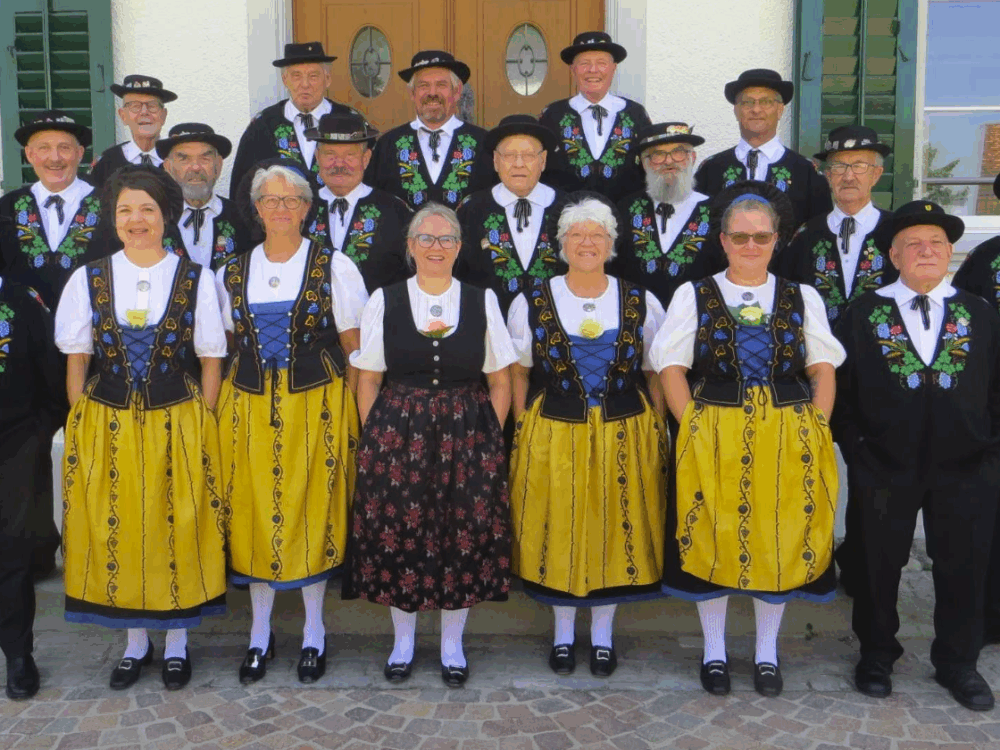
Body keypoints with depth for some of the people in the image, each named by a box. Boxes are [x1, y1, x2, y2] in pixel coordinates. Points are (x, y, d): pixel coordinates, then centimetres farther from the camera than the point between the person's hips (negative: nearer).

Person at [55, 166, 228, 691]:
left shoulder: (196, 280, -1)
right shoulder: (88, 280, 2)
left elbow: (210, 362, 1)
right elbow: (77, 361, 5)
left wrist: (201, 427, -4)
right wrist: (82, 427, 0)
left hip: (178, 427, -1)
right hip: (106, 428, 2)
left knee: (178, 531, 7)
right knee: (117, 532, 9)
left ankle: (177, 641, 26)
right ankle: (136, 642, 29)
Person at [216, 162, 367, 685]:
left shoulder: (334, 267, 0)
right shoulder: (232, 273, 9)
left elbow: (354, 346, 0)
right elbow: (228, 345, 15)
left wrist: (356, 411, -5)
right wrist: (219, 403, 7)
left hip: (317, 405, -2)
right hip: (249, 407, 3)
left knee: (314, 512, 3)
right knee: (253, 513, 6)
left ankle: (314, 631, 21)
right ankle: (260, 631, 24)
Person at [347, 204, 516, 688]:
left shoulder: (482, 301, 5)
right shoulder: (384, 302, 3)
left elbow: (500, 383, 6)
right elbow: (368, 382, 4)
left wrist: (487, 439, -3)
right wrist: (376, 440, -5)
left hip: (467, 436, 1)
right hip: (397, 434, 0)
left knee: (465, 535, 4)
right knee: (398, 535, 4)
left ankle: (452, 644, 23)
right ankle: (403, 641, 25)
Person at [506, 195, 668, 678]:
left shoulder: (641, 304, 3)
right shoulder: (532, 303, 2)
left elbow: (657, 375, 6)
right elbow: (518, 371, 6)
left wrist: (655, 432, -2)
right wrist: (524, 429, -2)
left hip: (624, 438, 1)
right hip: (553, 437, 0)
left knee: (615, 531, 9)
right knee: (558, 533, 8)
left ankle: (603, 634, 27)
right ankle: (563, 633, 27)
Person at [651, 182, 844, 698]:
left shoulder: (803, 298, 9)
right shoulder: (693, 296, 4)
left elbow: (823, 371, 6)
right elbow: (672, 370, 0)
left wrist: (814, 430, -6)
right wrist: (695, 429, -10)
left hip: (788, 441, 2)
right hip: (712, 440, -1)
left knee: (780, 543, 8)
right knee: (713, 542, 6)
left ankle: (767, 653, 27)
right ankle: (714, 651, 24)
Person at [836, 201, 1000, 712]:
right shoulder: (863, 314, 2)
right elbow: (843, 388, 0)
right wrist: (857, 452, -5)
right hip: (886, 468, -1)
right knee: (880, 564, 10)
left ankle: (958, 663, 30)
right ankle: (876, 655, 29)